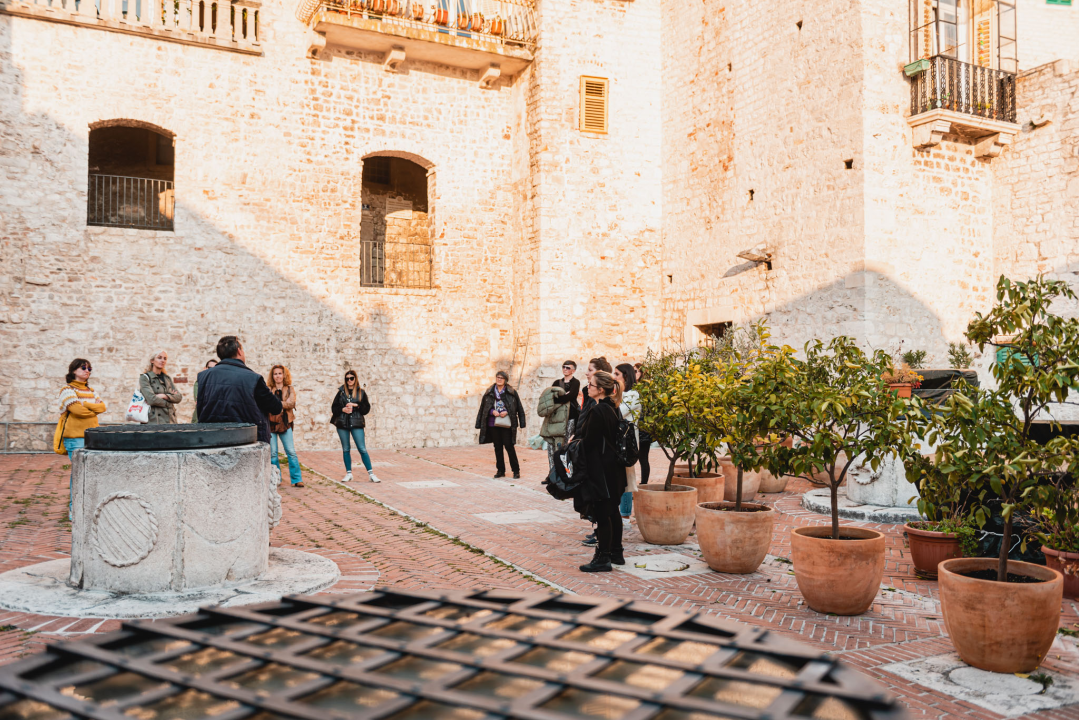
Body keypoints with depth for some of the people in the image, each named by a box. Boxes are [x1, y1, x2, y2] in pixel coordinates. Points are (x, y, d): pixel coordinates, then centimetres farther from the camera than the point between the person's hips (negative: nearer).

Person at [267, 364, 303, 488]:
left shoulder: (290, 390, 9)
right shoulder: (268, 390, 8)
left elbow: (291, 403, -8)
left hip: (285, 423, 0)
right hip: (270, 423, 0)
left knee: (291, 452, -3)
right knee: (272, 453, 1)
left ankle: (296, 479, 0)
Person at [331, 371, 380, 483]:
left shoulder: (361, 392, 6)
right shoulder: (341, 392, 9)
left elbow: (367, 408, 3)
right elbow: (334, 408, 8)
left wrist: (356, 405, -11)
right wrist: (342, 409, -10)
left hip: (356, 424, -2)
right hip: (342, 424, 2)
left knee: (362, 449, -6)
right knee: (346, 449, 8)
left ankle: (371, 474, -2)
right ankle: (348, 473, 17)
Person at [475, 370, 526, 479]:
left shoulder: (511, 392, 1)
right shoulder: (489, 392, 9)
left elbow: (518, 407, 3)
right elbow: (483, 407, 12)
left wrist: (507, 412, -10)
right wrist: (492, 411, -6)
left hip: (506, 424, -3)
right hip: (493, 423, 3)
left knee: (509, 446, -5)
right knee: (497, 447, 7)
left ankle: (516, 470, 5)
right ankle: (500, 471, 15)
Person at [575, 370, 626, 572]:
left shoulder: (597, 411, -21)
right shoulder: (612, 409, 8)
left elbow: (589, 442, -17)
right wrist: (579, 436, 14)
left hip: (600, 470, -10)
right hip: (614, 469, 10)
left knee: (602, 514, -3)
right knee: (612, 511, 16)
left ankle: (603, 558, 4)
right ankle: (616, 553, 26)